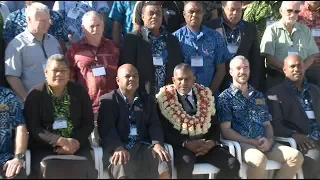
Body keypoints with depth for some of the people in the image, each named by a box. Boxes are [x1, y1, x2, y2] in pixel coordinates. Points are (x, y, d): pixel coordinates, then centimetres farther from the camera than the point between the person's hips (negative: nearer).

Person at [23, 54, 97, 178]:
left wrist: (75, 142, -12)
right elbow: (33, 127, -6)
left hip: (76, 146, 2)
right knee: (51, 171, -30)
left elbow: (88, 123, 7)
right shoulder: (35, 94, 2)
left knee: (86, 170, -24)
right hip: (44, 147, -2)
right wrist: (62, 141, -17)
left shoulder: (79, 91, 9)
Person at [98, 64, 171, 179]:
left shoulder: (148, 100, 20)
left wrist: (157, 144, -12)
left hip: (143, 146, 3)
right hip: (117, 147, -3)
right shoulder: (107, 100, 7)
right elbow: (106, 128, -6)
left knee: (163, 159, -27)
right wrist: (118, 148, -24)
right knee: (121, 165, -36)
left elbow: (154, 125, 10)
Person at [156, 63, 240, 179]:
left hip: (206, 144, 4)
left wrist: (212, 142, -8)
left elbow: (214, 124, 14)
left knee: (233, 164, -19)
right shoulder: (165, 98, 0)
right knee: (185, 164, -38)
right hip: (180, 146, -4)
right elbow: (164, 130, -6)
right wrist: (186, 143, -19)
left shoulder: (204, 95, 14)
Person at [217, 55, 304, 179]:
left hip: (263, 143, 6)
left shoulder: (259, 96, 20)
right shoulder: (225, 97, 3)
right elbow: (226, 131, -4)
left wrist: (269, 140, -5)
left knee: (296, 156, -17)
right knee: (260, 159, -37)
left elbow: (267, 124, 18)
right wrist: (252, 142, -12)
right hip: (240, 143, -5)